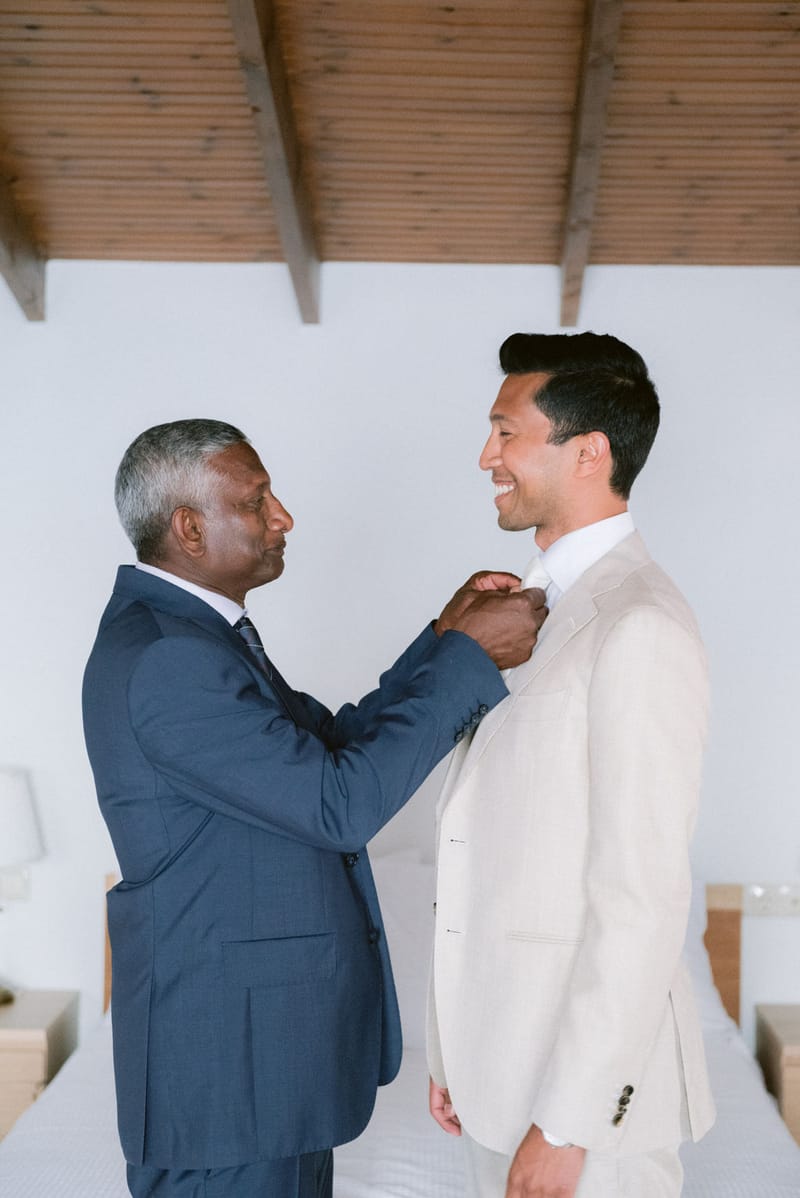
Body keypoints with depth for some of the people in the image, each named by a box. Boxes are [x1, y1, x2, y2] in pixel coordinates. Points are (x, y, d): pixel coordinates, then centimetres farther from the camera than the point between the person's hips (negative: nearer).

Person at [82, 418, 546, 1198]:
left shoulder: (188, 631, 10)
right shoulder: (163, 659, -23)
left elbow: (331, 746, 10)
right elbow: (340, 805, -25)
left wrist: (446, 638, 2)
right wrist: (470, 657, -19)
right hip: (225, 1054, -10)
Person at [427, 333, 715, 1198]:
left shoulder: (640, 631, -19)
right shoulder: (531, 608, 10)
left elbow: (641, 901, -21)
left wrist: (569, 1123, -19)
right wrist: (454, 1052, 14)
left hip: (591, 1079, -8)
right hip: (502, 1064, 8)